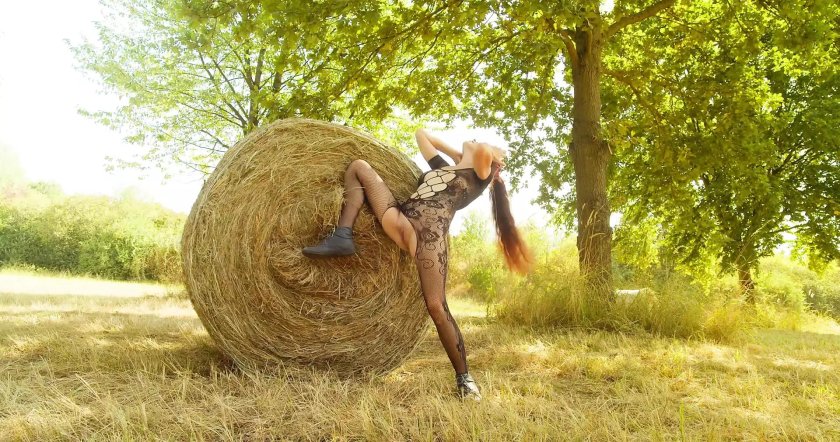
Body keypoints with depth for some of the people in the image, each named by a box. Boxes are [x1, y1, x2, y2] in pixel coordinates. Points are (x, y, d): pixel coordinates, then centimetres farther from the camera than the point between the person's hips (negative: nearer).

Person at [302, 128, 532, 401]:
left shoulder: (480, 174, 14)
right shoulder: (443, 167, 34)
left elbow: (482, 151, -9)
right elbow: (421, 134, 45)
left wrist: (478, 150, 15)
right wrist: (456, 154, 40)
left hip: (431, 229, -7)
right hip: (401, 220, 7)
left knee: (436, 306, -18)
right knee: (358, 166, 9)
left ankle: (463, 377, 1)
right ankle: (343, 238, -10)